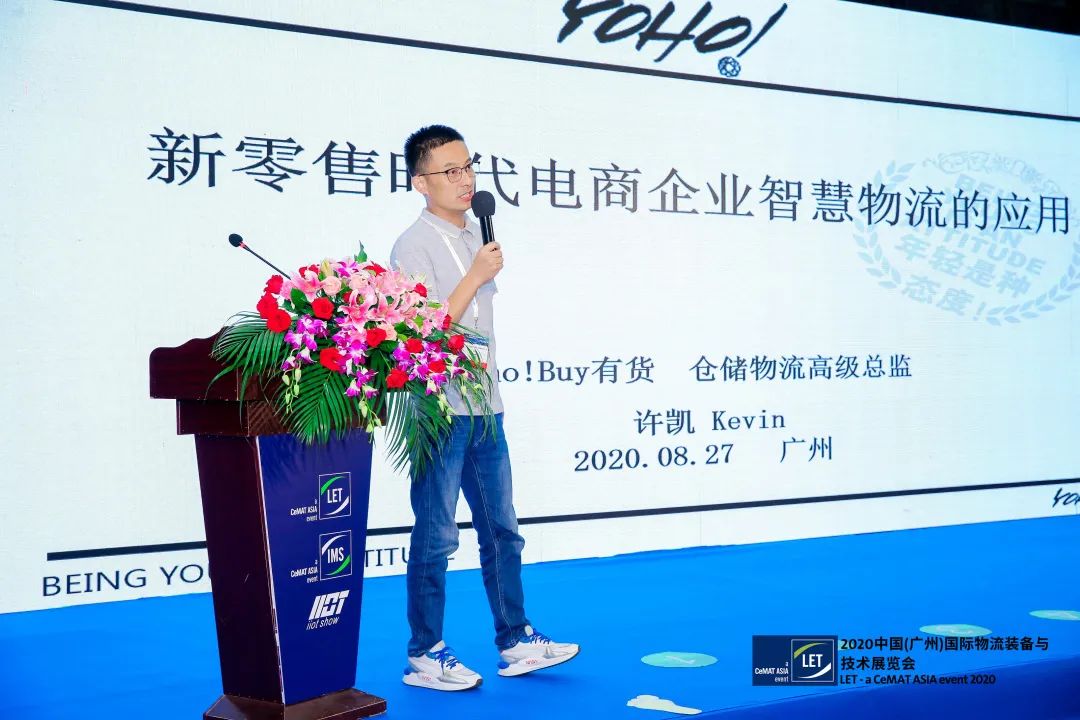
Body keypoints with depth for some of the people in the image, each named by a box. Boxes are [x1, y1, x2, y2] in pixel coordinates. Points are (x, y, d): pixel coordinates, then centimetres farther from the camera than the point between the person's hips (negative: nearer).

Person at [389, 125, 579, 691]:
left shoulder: (475, 238, 13)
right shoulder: (414, 246, -10)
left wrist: (491, 396, 18)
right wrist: (477, 276, -19)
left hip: (484, 410, 8)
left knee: (501, 530, 12)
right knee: (436, 537, 0)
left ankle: (515, 641, 22)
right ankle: (424, 656, 11)